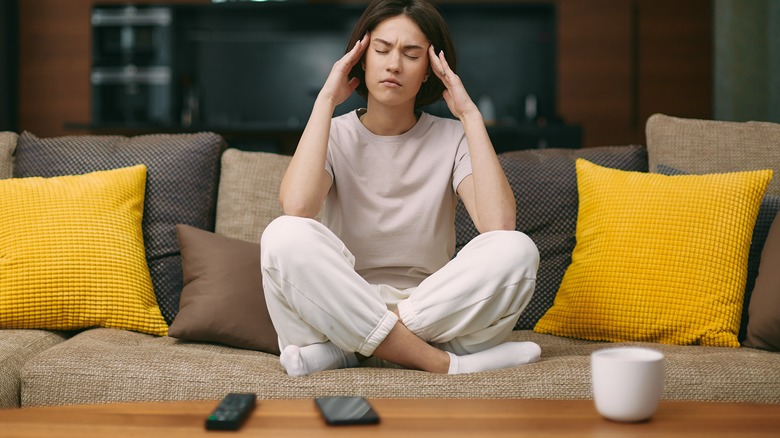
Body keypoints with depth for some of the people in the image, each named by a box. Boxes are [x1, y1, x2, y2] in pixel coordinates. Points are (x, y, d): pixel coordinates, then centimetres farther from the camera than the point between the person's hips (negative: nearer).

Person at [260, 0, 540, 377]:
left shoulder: (452, 139, 5)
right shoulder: (335, 136, 4)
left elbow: (499, 225, -17)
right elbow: (297, 207, -21)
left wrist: (470, 115, -11)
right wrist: (326, 101, -12)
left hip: (433, 311, 1)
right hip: (344, 309, 0)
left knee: (516, 250, -26)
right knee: (286, 236, -29)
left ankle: (339, 350, -24)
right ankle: (443, 365, -26)